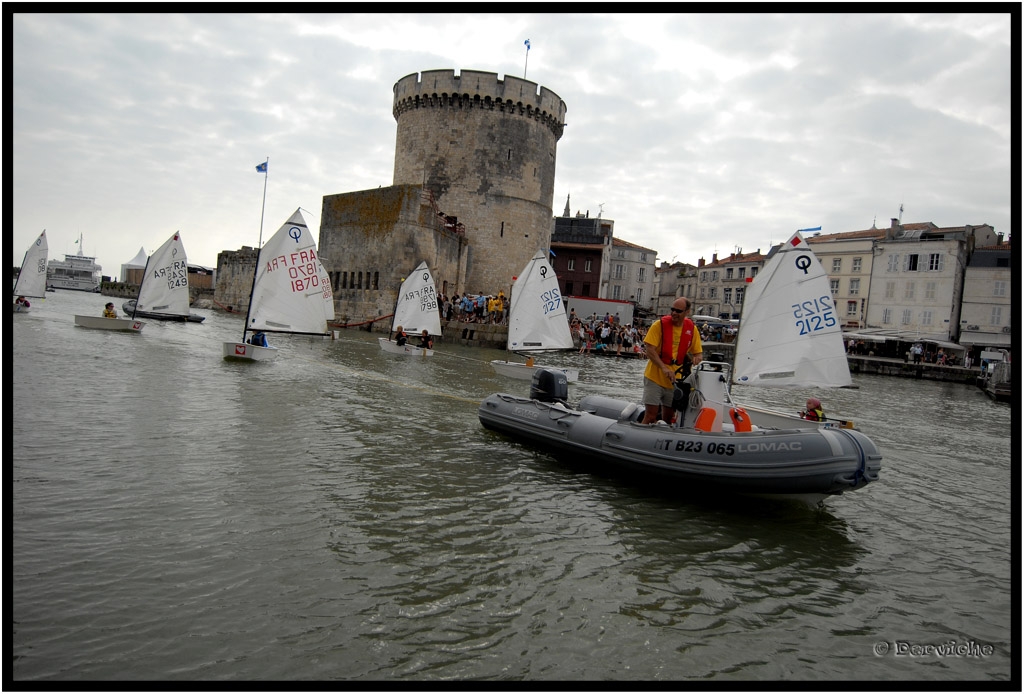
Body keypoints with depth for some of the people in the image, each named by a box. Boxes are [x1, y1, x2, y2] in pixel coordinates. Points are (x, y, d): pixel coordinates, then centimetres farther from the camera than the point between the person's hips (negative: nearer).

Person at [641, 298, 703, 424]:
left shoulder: (691, 329, 2)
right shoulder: (660, 324, -9)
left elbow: (698, 352, 9)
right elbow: (649, 349, -14)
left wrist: (697, 358, -16)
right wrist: (664, 368, -25)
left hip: (674, 379, 4)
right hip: (655, 376, -4)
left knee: (668, 418, 12)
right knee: (651, 415, -7)